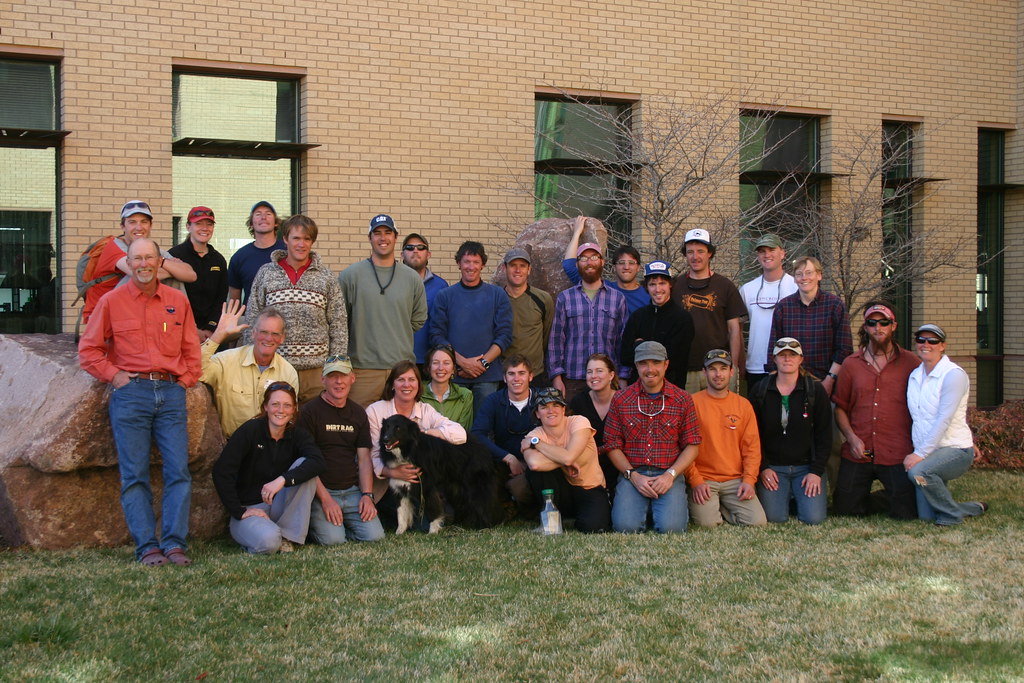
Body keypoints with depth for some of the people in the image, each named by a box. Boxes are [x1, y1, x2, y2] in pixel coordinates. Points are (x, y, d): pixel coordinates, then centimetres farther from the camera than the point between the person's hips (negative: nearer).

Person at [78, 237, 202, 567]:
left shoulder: (178, 300, 12)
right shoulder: (111, 302, 7)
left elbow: (191, 349, 18)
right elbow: (88, 350, 9)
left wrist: (185, 379, 6)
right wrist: (113, 376, -2)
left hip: (171, 392, 2)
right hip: (130, 394, -2)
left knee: (178, 470, -5)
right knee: (135, 474, -4)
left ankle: (175, 543, -2)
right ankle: (147, 547, -2)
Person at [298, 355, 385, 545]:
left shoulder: (358, 413, 14)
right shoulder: (310, 411, -4)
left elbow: (364, 459, 12)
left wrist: (367, 495, -3)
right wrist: (326, 499, -16)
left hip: (352, 490, 5)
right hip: (320, 491, -5)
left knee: (374, 535, -15)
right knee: (332, 539, -25)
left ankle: (339, 524, 13)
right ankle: (312, 525, 8)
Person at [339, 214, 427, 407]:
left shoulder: (412, 278, 11)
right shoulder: (351, 275, 2)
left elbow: (418, 319, 19)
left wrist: (397, 339, 11)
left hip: (402, 368, 3)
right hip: (363, 368, -3)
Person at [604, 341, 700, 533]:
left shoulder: (682, 400, 4)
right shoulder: (621, 399, 4)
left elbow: (691, 445, 5)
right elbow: (613, 446, 5)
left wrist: (670, 475, -9)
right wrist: (633, 476, -9)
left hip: (668, 475, 0)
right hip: (632, 474, 0)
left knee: (671, 527, -23)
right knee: (626, 526, -23)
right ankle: (644, 506, 12)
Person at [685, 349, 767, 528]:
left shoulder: (743, 405, 10)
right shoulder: (693, 403, -1)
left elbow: (752, 446, 7)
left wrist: (749, 479, -5)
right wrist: (695, 480, -13)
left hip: (735, 480, 3)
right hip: (703, 479, -3)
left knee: (758, 521, -15)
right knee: (707, 522, -25)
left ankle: (719, 508, 11)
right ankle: (705, 506, 9)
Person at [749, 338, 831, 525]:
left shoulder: (815, 390, 1)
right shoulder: (759, 391, 1)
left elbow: (824, 435, 1)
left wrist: (816, 471, -7)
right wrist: (763, 467, -6)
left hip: (806, 466, 0)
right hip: (772, 467, 0)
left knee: (814, 518, -16)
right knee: (774, 517, -17)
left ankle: (798, 497, 17)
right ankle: (786, 496, 17)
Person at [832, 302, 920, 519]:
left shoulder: (911, 363, 3)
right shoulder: (851, 364, 8)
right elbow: (840, 407, 11)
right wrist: (852, 438, -5)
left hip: (898, 454, -2)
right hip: (858, 453, 2)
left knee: (906, 513, -5)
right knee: (844, 508, 2)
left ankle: (886, 498, 28)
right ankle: (869, 497, 34)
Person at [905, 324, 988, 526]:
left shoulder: (953, 375, -13)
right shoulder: (915, 375, 9)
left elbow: (944, 420, -20)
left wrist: (920, 453, -24)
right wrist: (915, 453, 0)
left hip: (955, 449, -7)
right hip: (927, 453, 7)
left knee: (919, 471, -35)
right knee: (926, 516, 3)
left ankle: (953, 514, -10)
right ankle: (976, 508, 29)